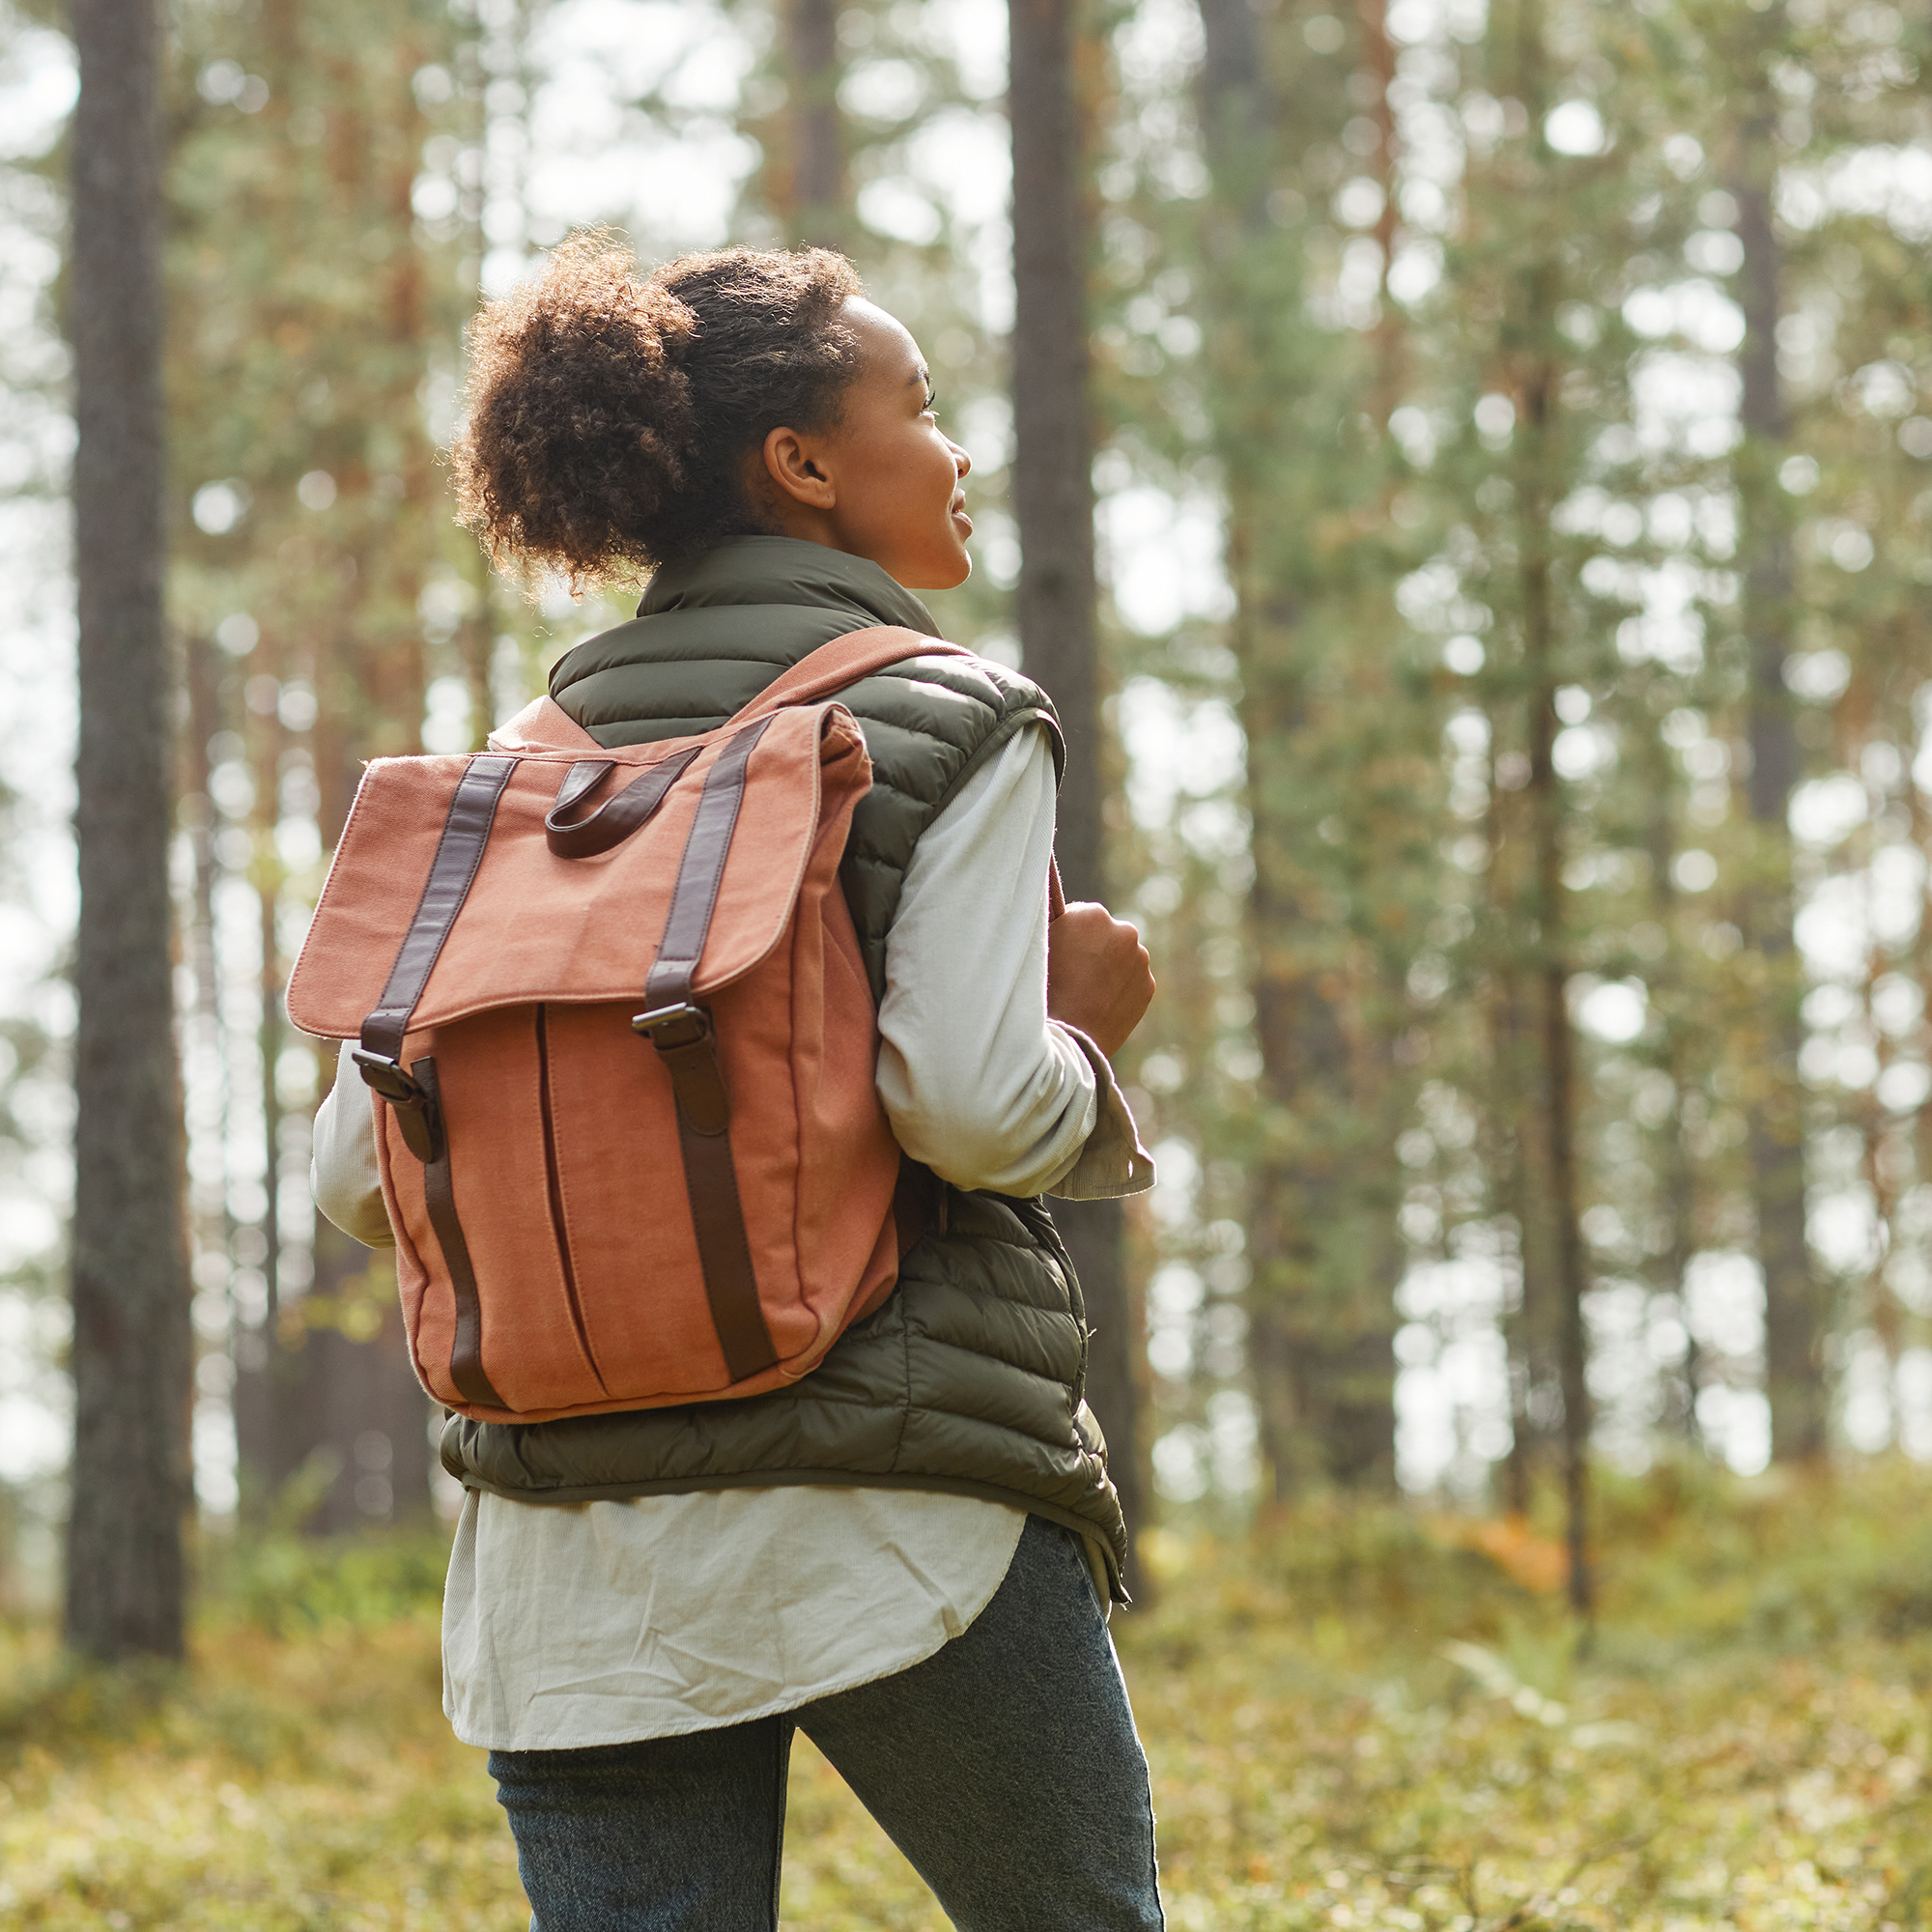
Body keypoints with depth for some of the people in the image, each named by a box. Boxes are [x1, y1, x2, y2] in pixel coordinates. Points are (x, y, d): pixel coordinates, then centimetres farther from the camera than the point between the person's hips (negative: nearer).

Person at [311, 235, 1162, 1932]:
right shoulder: (951, 728, -4)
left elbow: (365, 1170, 8)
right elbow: (976, 1106, -18)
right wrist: (1086, 1026, 3)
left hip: (572, 1549, 5)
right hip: (901, 1521, -4)